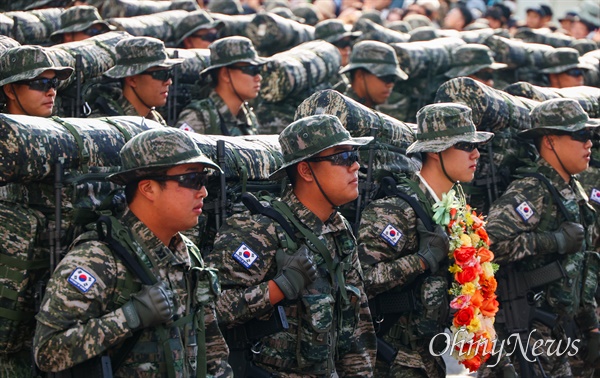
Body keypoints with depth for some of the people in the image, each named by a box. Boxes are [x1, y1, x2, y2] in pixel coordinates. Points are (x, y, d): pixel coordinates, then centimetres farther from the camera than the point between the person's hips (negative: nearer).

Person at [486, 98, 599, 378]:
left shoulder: (574, 192, 13)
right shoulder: (529, 192, -15)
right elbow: (489, 242, -30)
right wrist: (556, 240, -23)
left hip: (565, 331, 9)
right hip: (533, 334, -9)